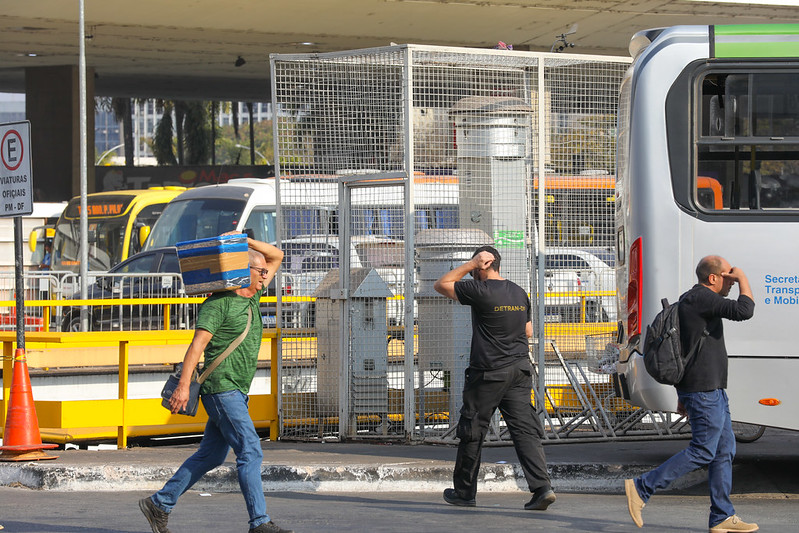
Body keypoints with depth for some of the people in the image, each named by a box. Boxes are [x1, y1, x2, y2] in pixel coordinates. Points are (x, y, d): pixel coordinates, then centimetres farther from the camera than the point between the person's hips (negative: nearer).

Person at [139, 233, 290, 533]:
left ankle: (159, 504, 18)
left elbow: (276, 256, 22)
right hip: (222, 388, -9)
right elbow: (197, 344, -17)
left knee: (210, 456, 11)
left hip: (237, 392, 9)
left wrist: (241, 240, 9)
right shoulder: (219, 303, -11)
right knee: (250, 452, -12)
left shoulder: (252, 297, 15)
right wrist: (183, 385, -24)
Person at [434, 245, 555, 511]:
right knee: (525, 429, 1)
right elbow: (528, 332, 18)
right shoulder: (520, 293, 9)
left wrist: (471, 264, -4)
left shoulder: (480, 291, -13)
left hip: (488, 373, -6)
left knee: (472, 432, 7)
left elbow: (441, 285, -3)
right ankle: (542, 487, -13)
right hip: (520, 369, 6)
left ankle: (464, 491, 17)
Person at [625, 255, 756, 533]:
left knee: (725, 450, 10)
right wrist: (742, 278, -9)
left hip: (711, 389, 11)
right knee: (703, 451, -8)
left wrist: (682, 396, 22)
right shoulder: (701, 298, -14)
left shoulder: (689, 301, 18)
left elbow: (683, 353, 20)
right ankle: (641, 488, -6)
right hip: (703, 389, -11)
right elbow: (744, 310, -26)